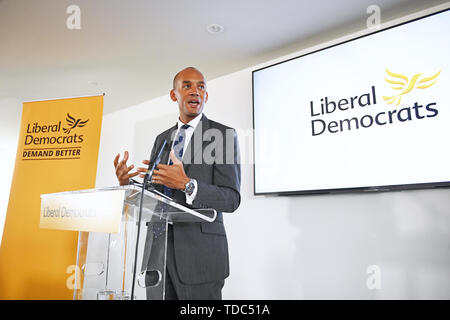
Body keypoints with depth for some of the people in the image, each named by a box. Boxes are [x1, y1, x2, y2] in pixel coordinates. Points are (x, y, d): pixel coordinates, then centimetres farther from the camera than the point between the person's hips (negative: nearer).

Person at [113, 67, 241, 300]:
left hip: (199, 250, -4)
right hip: (159, 247, 5)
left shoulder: (223, 135, -4)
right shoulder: (161, 139, 13)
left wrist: (186, 184, -26)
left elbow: (231, 199, -12)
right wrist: (126, 183, -4)